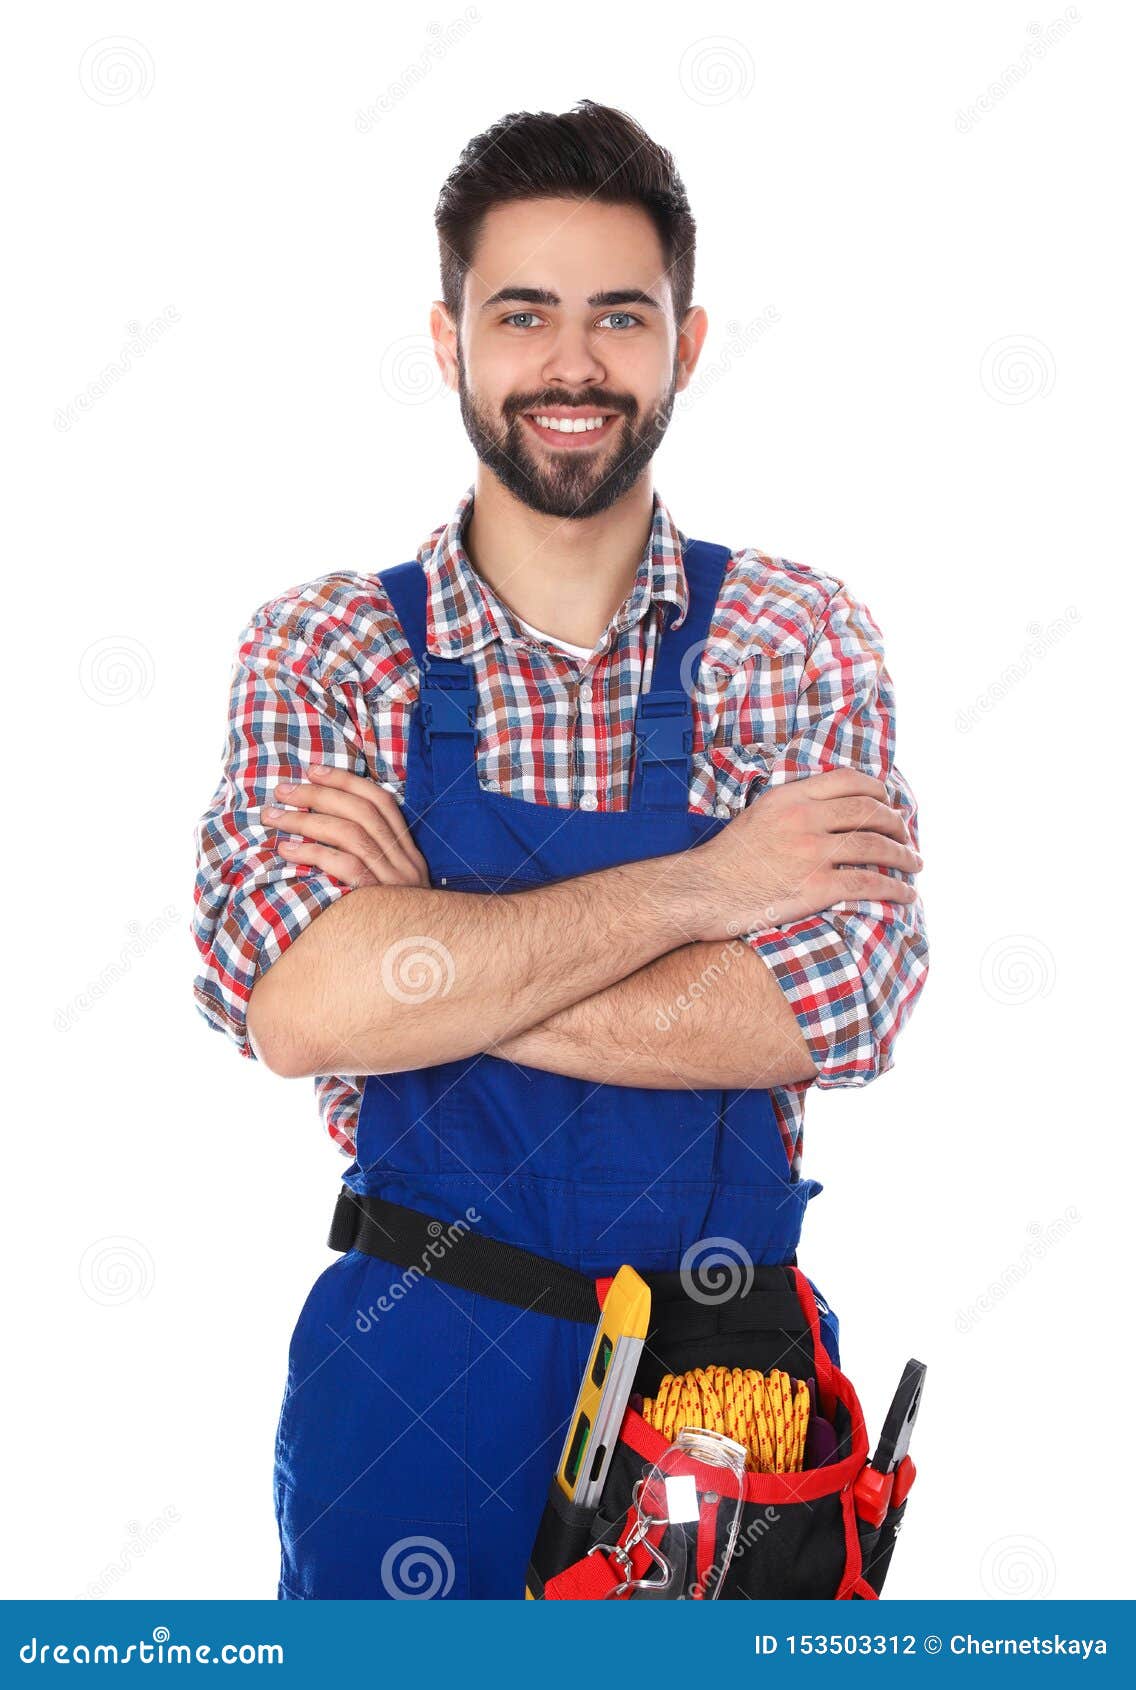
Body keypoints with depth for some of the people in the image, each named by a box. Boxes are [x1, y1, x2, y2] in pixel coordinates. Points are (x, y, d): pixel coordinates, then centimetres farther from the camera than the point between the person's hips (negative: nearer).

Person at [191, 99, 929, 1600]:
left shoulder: (804, 641, -3)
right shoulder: (320, 650, -4)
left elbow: (840, 1006, -17)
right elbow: (287, 1006, -19)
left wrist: (416, 960, -18)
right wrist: (691, 884, -19)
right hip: (412, 1380, 0)